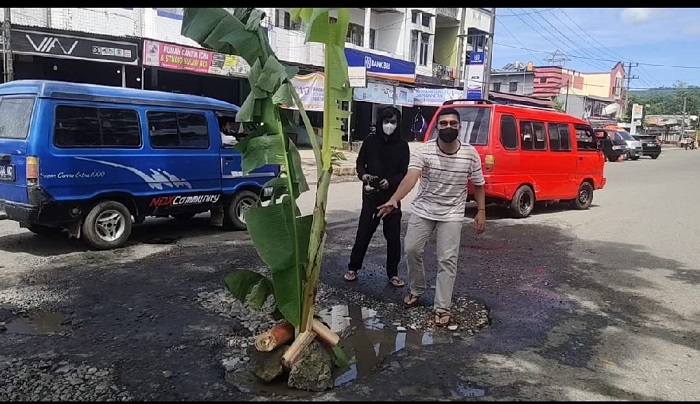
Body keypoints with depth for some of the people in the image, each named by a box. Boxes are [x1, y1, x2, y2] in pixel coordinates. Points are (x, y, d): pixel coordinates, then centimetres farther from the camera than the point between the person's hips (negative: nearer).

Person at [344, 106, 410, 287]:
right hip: (371, 195, 0)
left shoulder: (402, 145, -2)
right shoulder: (370, 141, 0)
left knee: (393, 236, 5)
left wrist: (390, 182, -19)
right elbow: (360, 163, 8)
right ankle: (353, 268, 20)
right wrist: (363, 175, -13)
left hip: (392, 196, 0)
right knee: (363, 232, 4)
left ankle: (393, 273, 18)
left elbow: (404, 172, -2)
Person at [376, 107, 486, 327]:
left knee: (447, 260, -1)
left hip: (452, 214, 0)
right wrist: (394, 200, -47)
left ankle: (442, 307, 9)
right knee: (412, 250, 6)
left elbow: (478, 184, 4)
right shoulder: (423, 151, -16)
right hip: (422, 210, 1)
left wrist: (481, 211, -1)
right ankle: (416, 290, 32)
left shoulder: (470, 154, -9)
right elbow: (410, 177, -30)